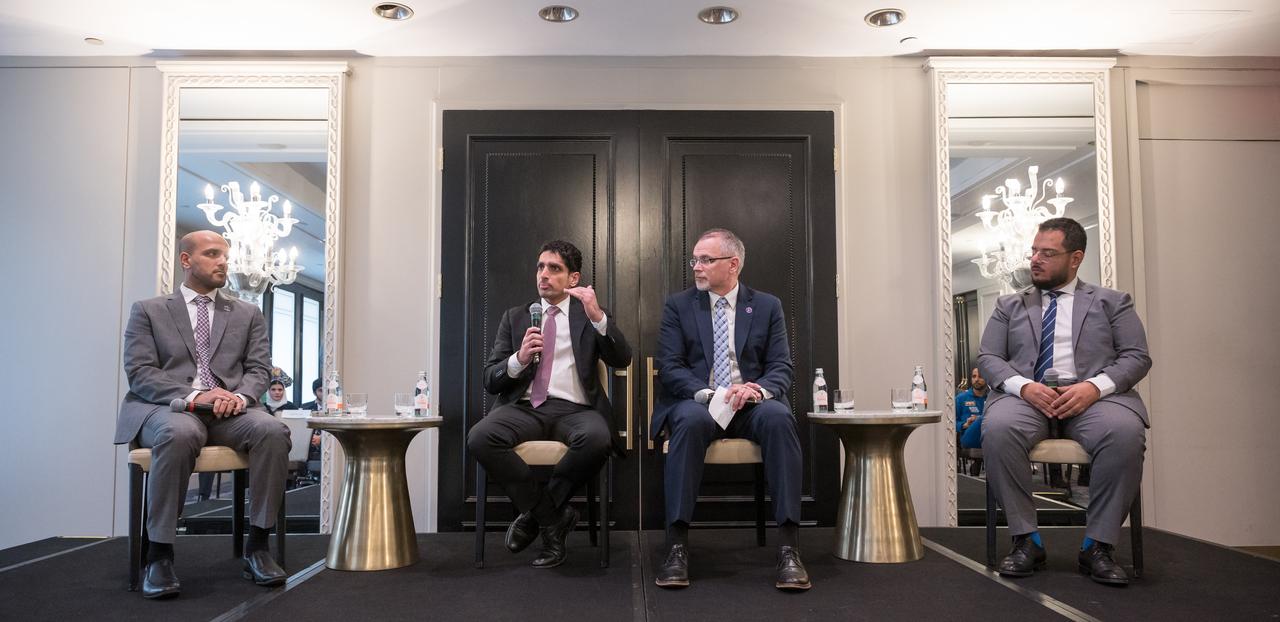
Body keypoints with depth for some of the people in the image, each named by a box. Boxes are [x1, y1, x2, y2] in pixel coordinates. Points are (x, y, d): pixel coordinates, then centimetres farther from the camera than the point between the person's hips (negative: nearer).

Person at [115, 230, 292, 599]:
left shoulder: (248, 315, 19)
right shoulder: (148, 311, 12)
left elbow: (258, 370, 10)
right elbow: (139, 373, 0)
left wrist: (240, 395, -15)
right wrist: (194, 395, -18)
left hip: (229, 410, 3)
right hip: (166, 408, -2)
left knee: (273, 431, -31)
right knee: (180, 433, -39)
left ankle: (256, 547, -21)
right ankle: (159, 553, -25)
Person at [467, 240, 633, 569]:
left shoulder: (591, 317, 16)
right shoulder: (514, 317, 19)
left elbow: (622, 361, -1)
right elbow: (489, 380, 12)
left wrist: (598, 316, -15)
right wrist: (519, 359, -9)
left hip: (575, 410, -1)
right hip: (524, 408, 2)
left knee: (596, 439, -36)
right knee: (480, 437, -30)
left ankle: (536, 512, -12)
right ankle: (554, 517, -15)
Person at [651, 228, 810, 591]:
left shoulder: (767, 306, 12)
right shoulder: (678, 306, 10)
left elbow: (781, 367, 4)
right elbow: (669, 368, -1)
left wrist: (760, 389, -20)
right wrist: (711, 393, -19)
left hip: (751, 404, 1)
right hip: (697, 403, -1)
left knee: (778, 417, -33)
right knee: (690, 420, -36)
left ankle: (789, 548, -32)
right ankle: (677, 547, -33)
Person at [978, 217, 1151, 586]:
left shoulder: (1112, 302, 17)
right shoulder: (1009, 306, 20)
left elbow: (1136, 357, 7)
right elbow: (987, 358, 10)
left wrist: (1095, 386, -15)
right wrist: (1024, 386, -12)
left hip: (1092, 396, 0)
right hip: (1026, 395, 1)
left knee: (1125, 433, -36)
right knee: (997, 428, -35)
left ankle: (1097, 545, -20)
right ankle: (1026, 541, -21)